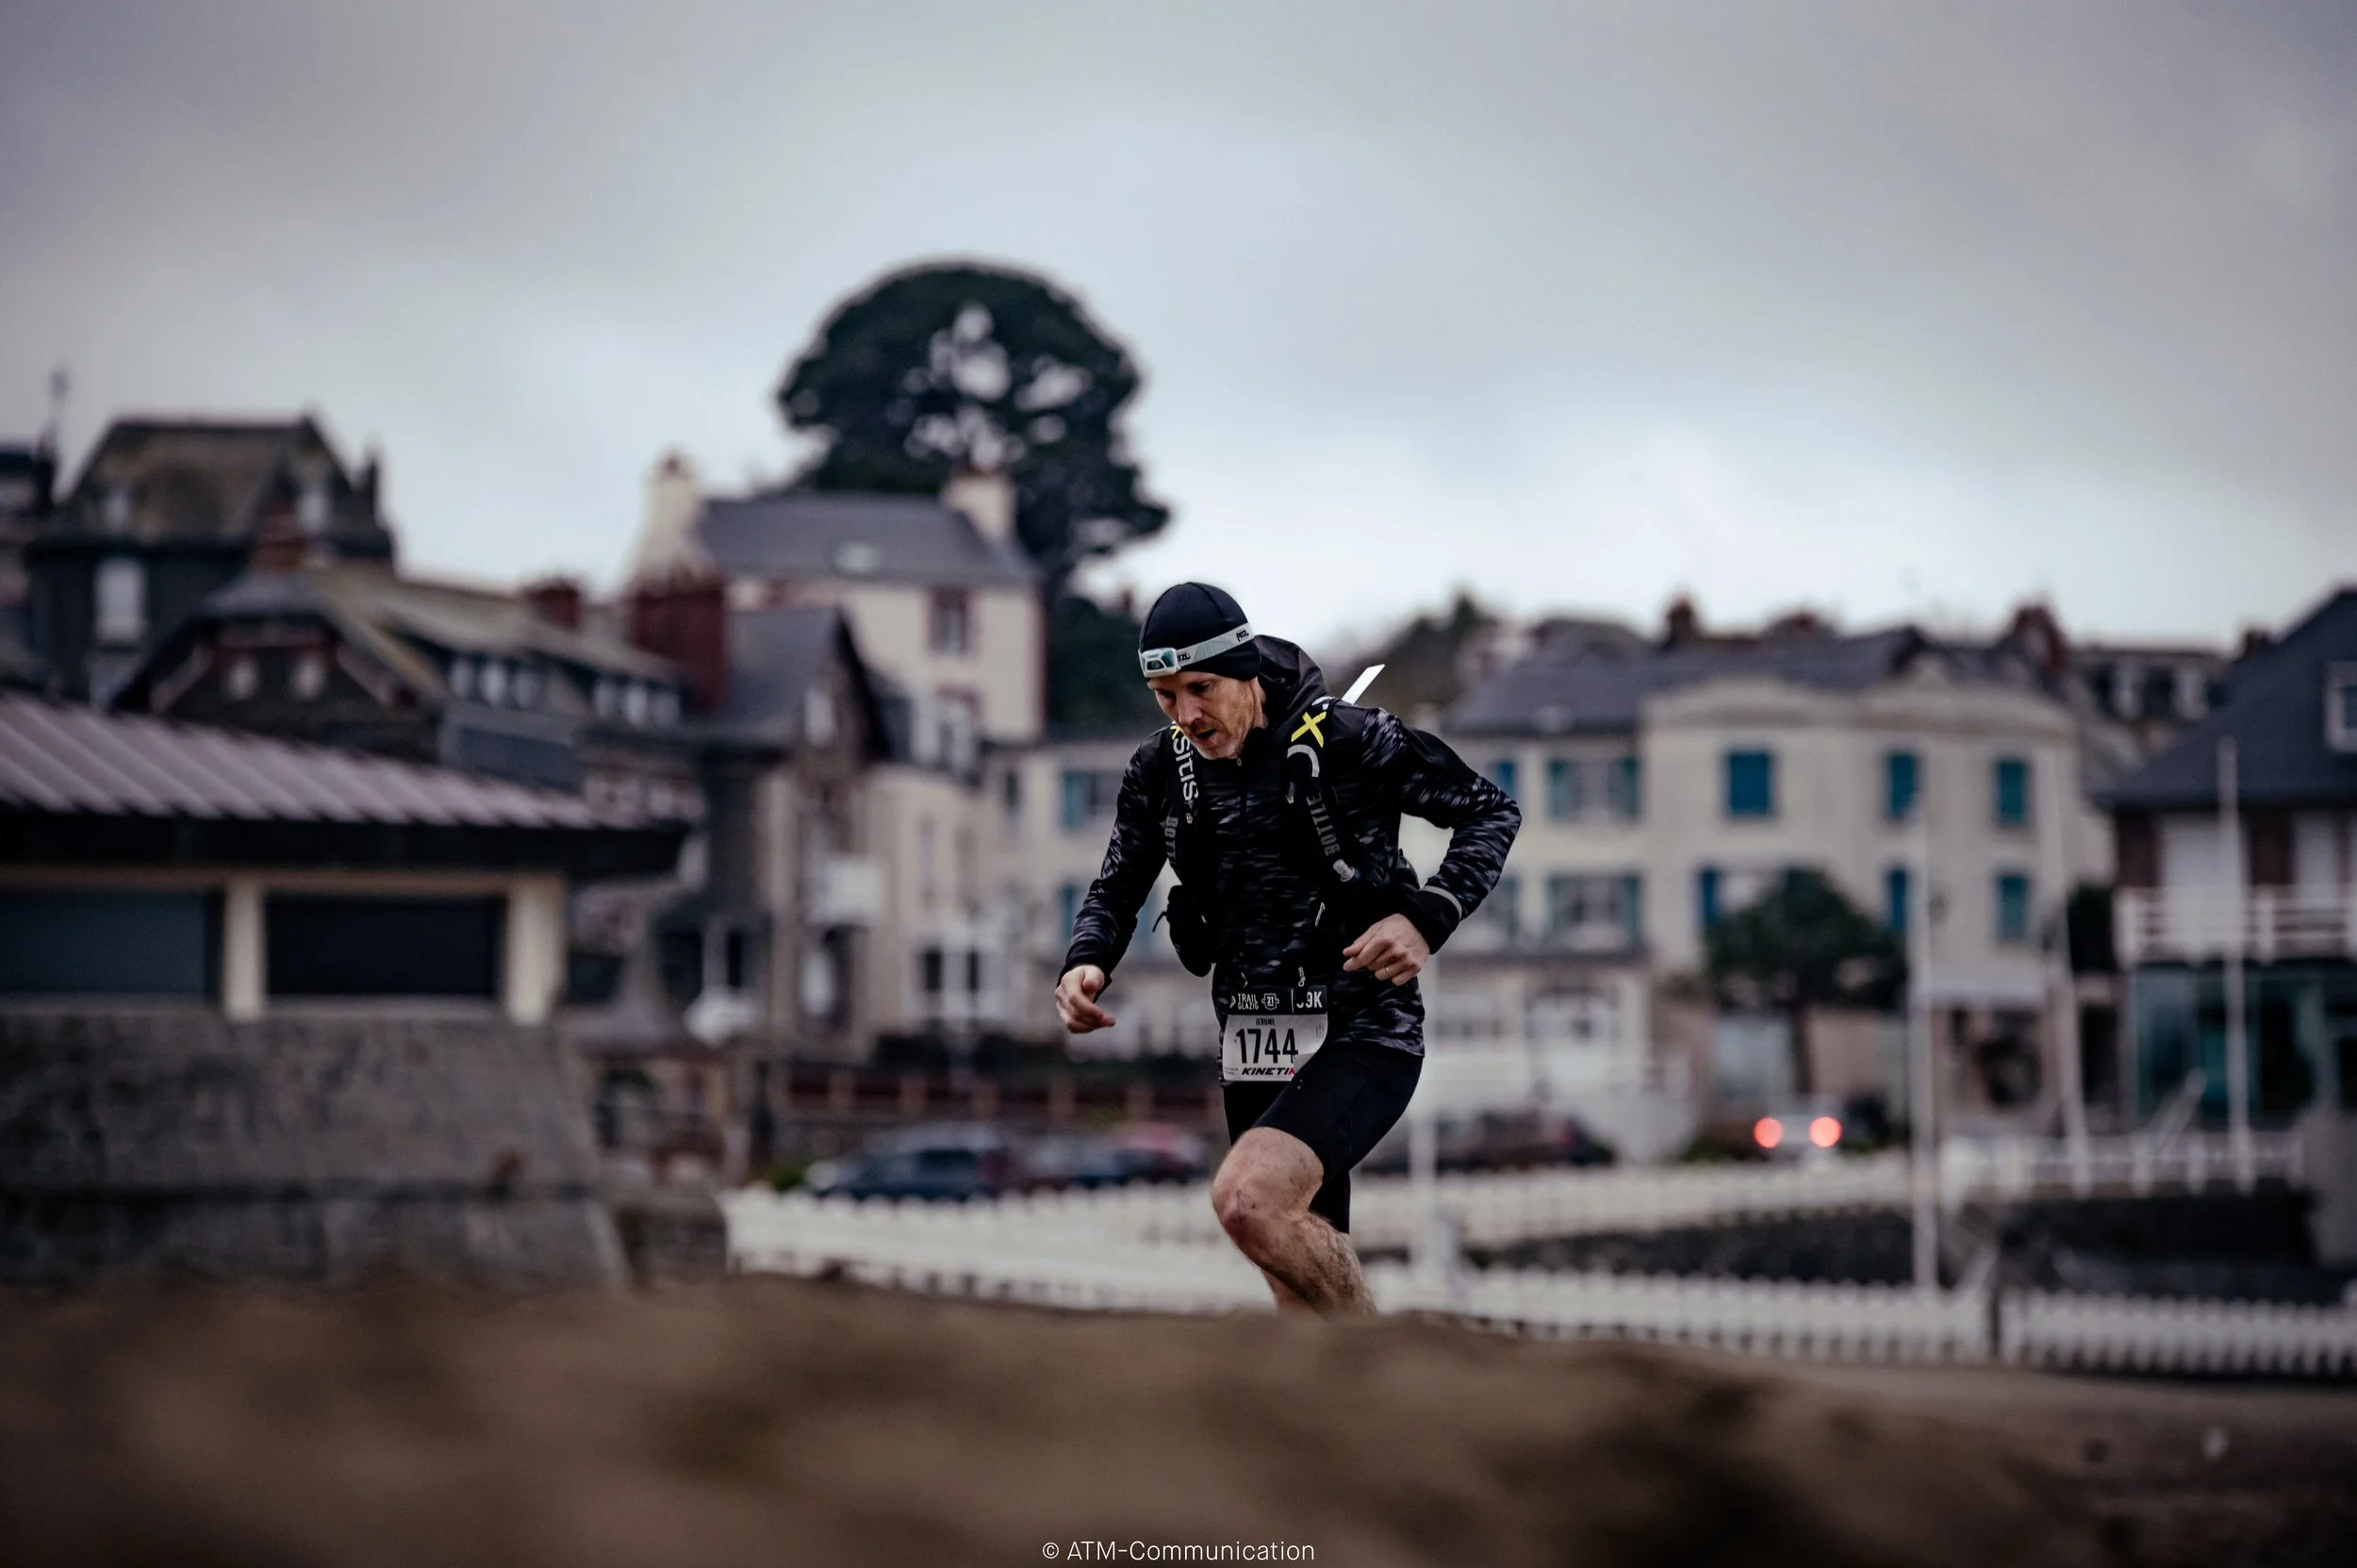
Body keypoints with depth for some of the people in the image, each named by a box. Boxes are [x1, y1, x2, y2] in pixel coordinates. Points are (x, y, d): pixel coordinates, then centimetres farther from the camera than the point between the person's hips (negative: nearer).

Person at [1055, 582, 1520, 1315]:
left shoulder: (1352, 741, -13)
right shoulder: (1160, 774, 2)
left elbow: (1491, 812, -4)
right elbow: (1117, 890, 14)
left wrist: (1427, 917, -19)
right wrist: (1085, 964, -8)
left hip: (1362, 1036, -6)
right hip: (1252, 1047, 6)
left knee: (1248, 1200, -29)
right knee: (1305, 1288, 11)